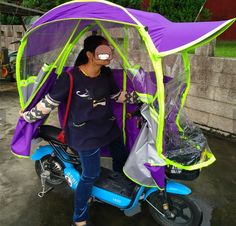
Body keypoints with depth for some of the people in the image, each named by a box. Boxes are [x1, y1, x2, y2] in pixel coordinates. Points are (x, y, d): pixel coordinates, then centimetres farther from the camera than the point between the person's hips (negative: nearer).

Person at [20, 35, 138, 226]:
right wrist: (28, 116, -3)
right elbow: (50, 101, -11)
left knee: (122, 158, 21)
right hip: (85, 133, -7)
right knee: (91, 175, -1)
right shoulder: (71, 77, -21)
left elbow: (117, 95, 13)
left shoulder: (107, 74, -1)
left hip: (109, 126, 8)